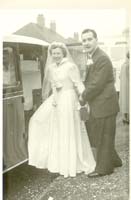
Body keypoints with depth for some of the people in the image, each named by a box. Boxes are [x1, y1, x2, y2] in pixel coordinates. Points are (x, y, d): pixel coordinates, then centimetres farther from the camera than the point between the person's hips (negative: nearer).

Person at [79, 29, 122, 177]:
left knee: (103, 137, 3)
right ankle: (113, 160, 35)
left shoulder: (102, 59, -19)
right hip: (97, 105, 10)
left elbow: (97, 84, -22)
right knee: (96, 135, 19)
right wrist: (84, 95, 3)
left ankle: (103, 168, 18)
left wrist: (83, 97, -11)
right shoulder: (90, 57, 12)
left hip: (104, 104, -10)